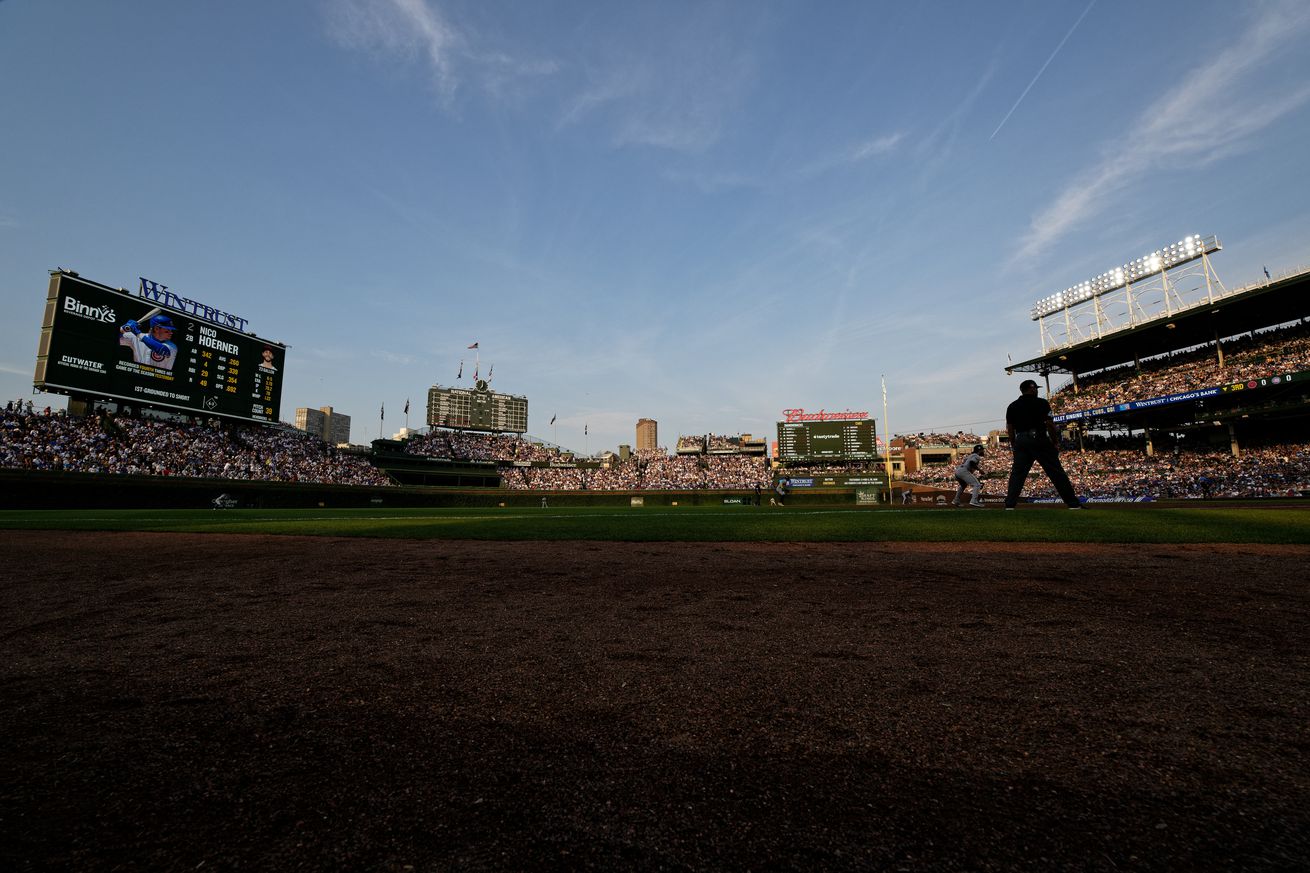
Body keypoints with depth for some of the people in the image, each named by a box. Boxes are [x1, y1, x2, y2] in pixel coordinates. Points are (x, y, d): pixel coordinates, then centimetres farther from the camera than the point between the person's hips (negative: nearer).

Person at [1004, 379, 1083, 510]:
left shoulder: (1012, 407, 10)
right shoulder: (1041, 403, -2)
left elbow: (1010, 429, 10)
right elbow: (1050, 424, -7)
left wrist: (1014, 446, 16)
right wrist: (1056, 442, 1)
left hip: (1020, 442, 4)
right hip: (1040, 440, -4)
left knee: (1017, 474, 5)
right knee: (1056, 473, 0)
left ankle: (1009, 505, -1)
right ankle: (1074, 504, 3)